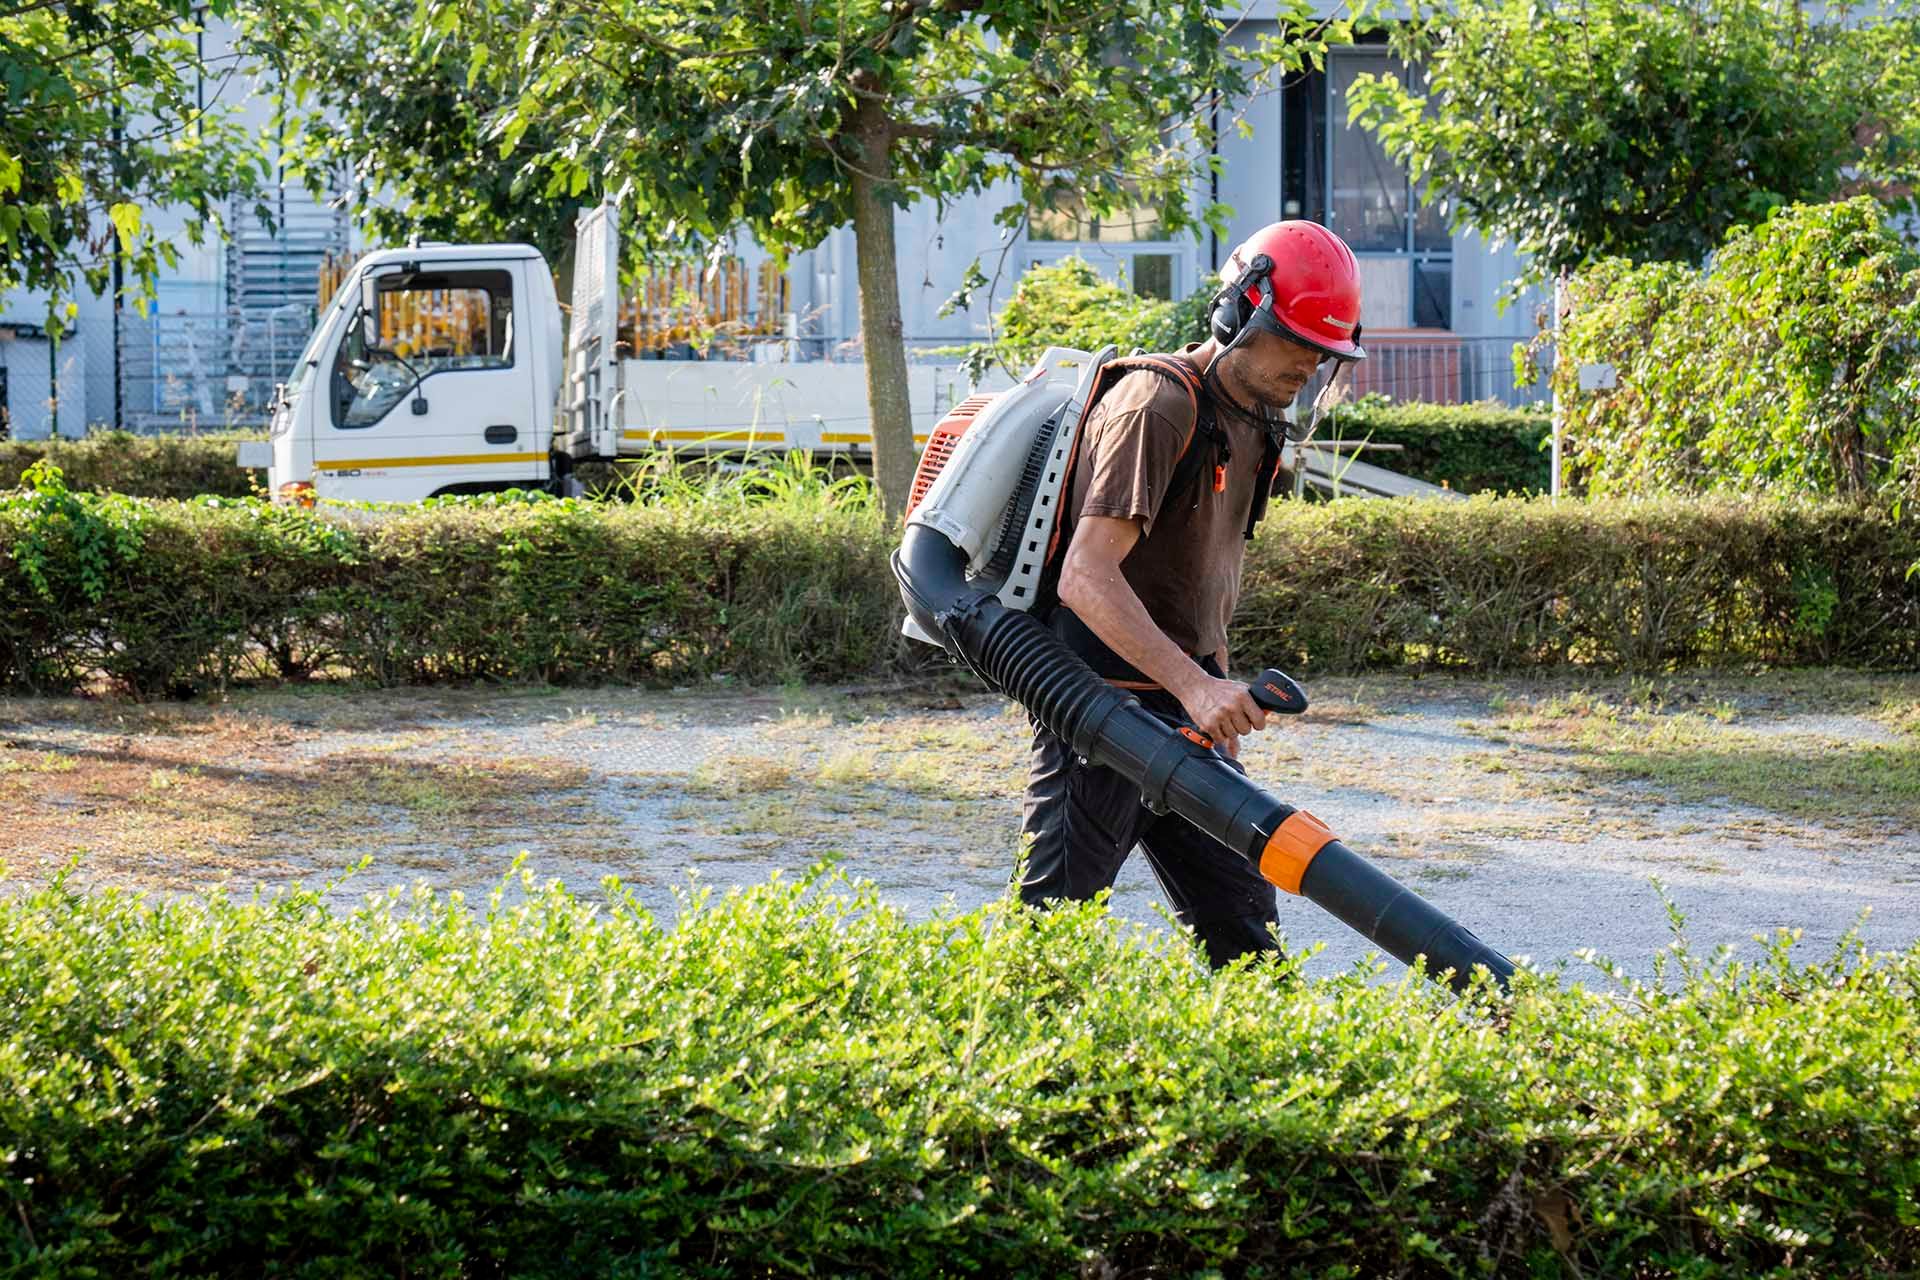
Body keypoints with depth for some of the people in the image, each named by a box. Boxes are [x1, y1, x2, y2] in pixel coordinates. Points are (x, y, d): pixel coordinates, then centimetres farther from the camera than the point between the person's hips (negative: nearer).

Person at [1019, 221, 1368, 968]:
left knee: (1241, 924, 8)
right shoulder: (1160, 408, -17)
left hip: (1183, 711, 9)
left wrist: (1220, 705, 23)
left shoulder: (1254, 422, 13)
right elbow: (1087, 576, -27)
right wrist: (1194, 685, -34)